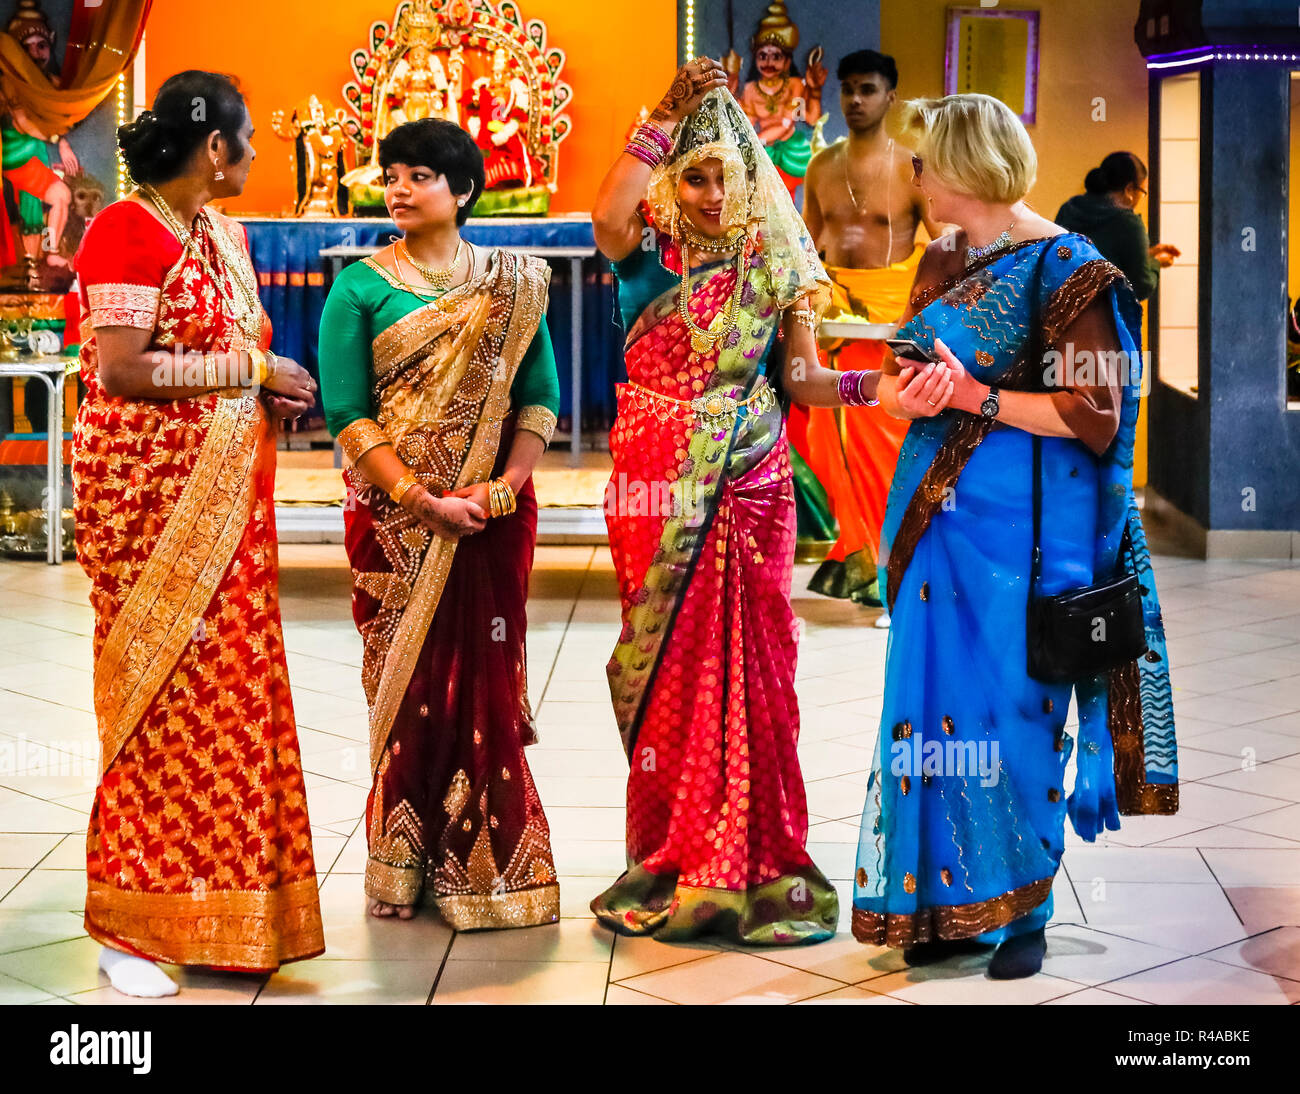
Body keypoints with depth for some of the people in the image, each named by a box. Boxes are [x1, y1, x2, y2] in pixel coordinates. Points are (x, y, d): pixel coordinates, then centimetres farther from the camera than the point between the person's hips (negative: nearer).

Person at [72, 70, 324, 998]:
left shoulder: (224, 233, 14)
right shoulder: (127, 232, -11)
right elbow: (122, 371, -20)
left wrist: (274, 392, 4)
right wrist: (252, 369, -15)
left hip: (228, 496, 8)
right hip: (153, 495, -8)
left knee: (232, 697, 8)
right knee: (164, 702, -4)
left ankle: (222, 906, 17)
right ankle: (131, 928, 7)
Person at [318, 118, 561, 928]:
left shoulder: (514, 285, 7)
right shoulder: (362, 287, 2)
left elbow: (540, 399, 4)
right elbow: (348, 413, -5)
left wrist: (504, 487, -11)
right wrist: (420, 499, -13)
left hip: (494, 517, 1)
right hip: (394, 517, -1)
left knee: (487, 682, 1)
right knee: (408, 687, 0)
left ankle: (489, 866, 8)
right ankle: (406, 868, 7)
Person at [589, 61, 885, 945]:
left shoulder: (775, 263, 6)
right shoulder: (649, 251, 1)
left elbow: (798, 380, 4)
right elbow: (607, 215, -24)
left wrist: (872, 383, -15)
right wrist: (668, 117, -22)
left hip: (750, 485, 1)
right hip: (659, 488, -1)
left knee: (749, 662, 0)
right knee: (667, 662, 4)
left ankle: (751, 862, 10)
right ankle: (673, 860, 14)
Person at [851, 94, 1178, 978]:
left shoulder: (1061, 267, -9)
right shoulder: (940, 264, 13)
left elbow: (1097, 417, -13)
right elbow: (895, 380, 17)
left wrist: (977, 399, -16)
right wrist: (906, 394, -6)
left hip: (1024, 527, -7)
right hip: (936, 511, 7)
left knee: (1013, 715, -2)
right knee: (935, 705, 6)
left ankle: (1025, 913, 10)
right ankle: (949, 903, 15)